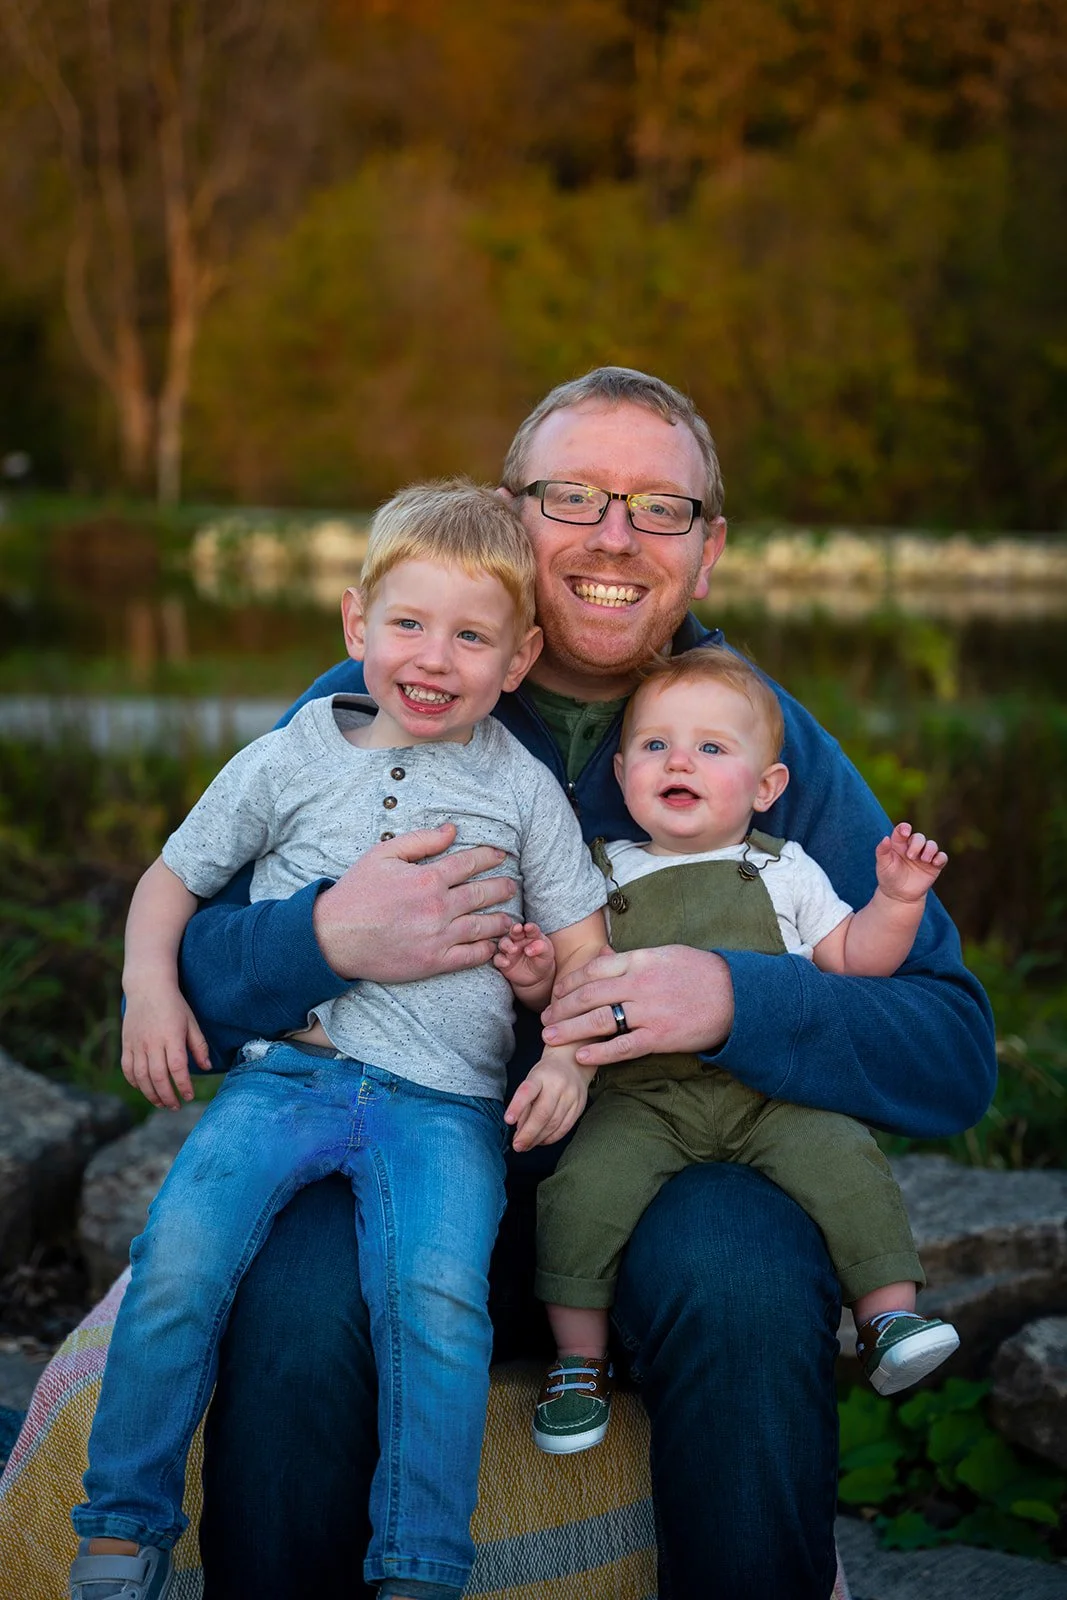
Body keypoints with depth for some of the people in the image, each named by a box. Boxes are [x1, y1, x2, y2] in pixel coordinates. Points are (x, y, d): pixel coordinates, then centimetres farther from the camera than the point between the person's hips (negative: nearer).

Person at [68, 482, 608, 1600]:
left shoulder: (522, 791, 11)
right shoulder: (291, 762, 11)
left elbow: (583, 949, 11)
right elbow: (173, 878, 19)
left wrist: (569, 1059, -6)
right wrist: (149, 985, 1)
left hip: (443, 1100, -1)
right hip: (284, 1073, 1)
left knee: (437, 1296, -26)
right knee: (178, 1261, -21)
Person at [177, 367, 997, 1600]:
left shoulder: (772, 742, 1)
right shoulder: (364, 709, 0)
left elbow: (953, 1057, -5)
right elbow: (167, 976, -3)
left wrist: (734, 1001, -23)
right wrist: (324, 940, -25)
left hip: (674, 1174, 1)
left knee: (748, 1280, -32)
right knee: (294, 1300, -31)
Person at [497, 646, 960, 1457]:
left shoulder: (785, 872, 12)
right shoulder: (604, 874, 11)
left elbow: (852, 960, 12)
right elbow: (569, 993, 11)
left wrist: (897, 900, -3)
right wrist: (541, 977, -10)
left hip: (772, 1093, 0)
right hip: (640, 1096, 0)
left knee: (843, 1157, -25)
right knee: (588, 1184, -23)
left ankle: (890, 1316, -13)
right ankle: (579, 1356, -7)